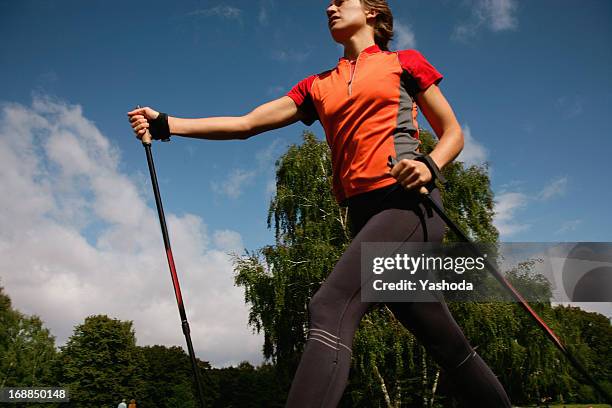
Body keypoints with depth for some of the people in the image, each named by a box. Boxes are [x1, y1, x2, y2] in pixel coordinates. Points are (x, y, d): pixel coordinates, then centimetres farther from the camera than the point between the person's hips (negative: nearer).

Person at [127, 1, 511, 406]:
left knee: (330, 309, -24)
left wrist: (429, 166, -12)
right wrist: (166, 125, 5)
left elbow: (453, 134, 11)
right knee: (447, 343, 10)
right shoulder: (317, 86, 20)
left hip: (406, 200, -5)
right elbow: (246, 123, 13)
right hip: (364, 213, 5)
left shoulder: (405, 62, 11)